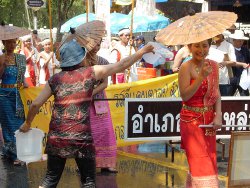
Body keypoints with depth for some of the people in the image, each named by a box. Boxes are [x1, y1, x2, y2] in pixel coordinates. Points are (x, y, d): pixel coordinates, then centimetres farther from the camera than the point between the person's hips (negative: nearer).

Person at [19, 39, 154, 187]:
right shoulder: (91, 73, -1)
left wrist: (27, 123, 21)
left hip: (56, 136, 3)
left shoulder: (55, 79, 5)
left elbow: (36, 104, 4)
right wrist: (143, 51, 14)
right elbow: (121, 66, 3)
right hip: (81, 137, -3)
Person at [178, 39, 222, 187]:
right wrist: (201, 77, -27)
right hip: (191, 120, -6)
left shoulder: (213, 65, 5)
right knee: (201, 162, -7)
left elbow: (217, 93, 6)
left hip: (209, 120, 6)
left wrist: (218, 115, -7)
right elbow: (184, 96, -20)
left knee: (210, 160, 12)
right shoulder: (187, 67, -12)